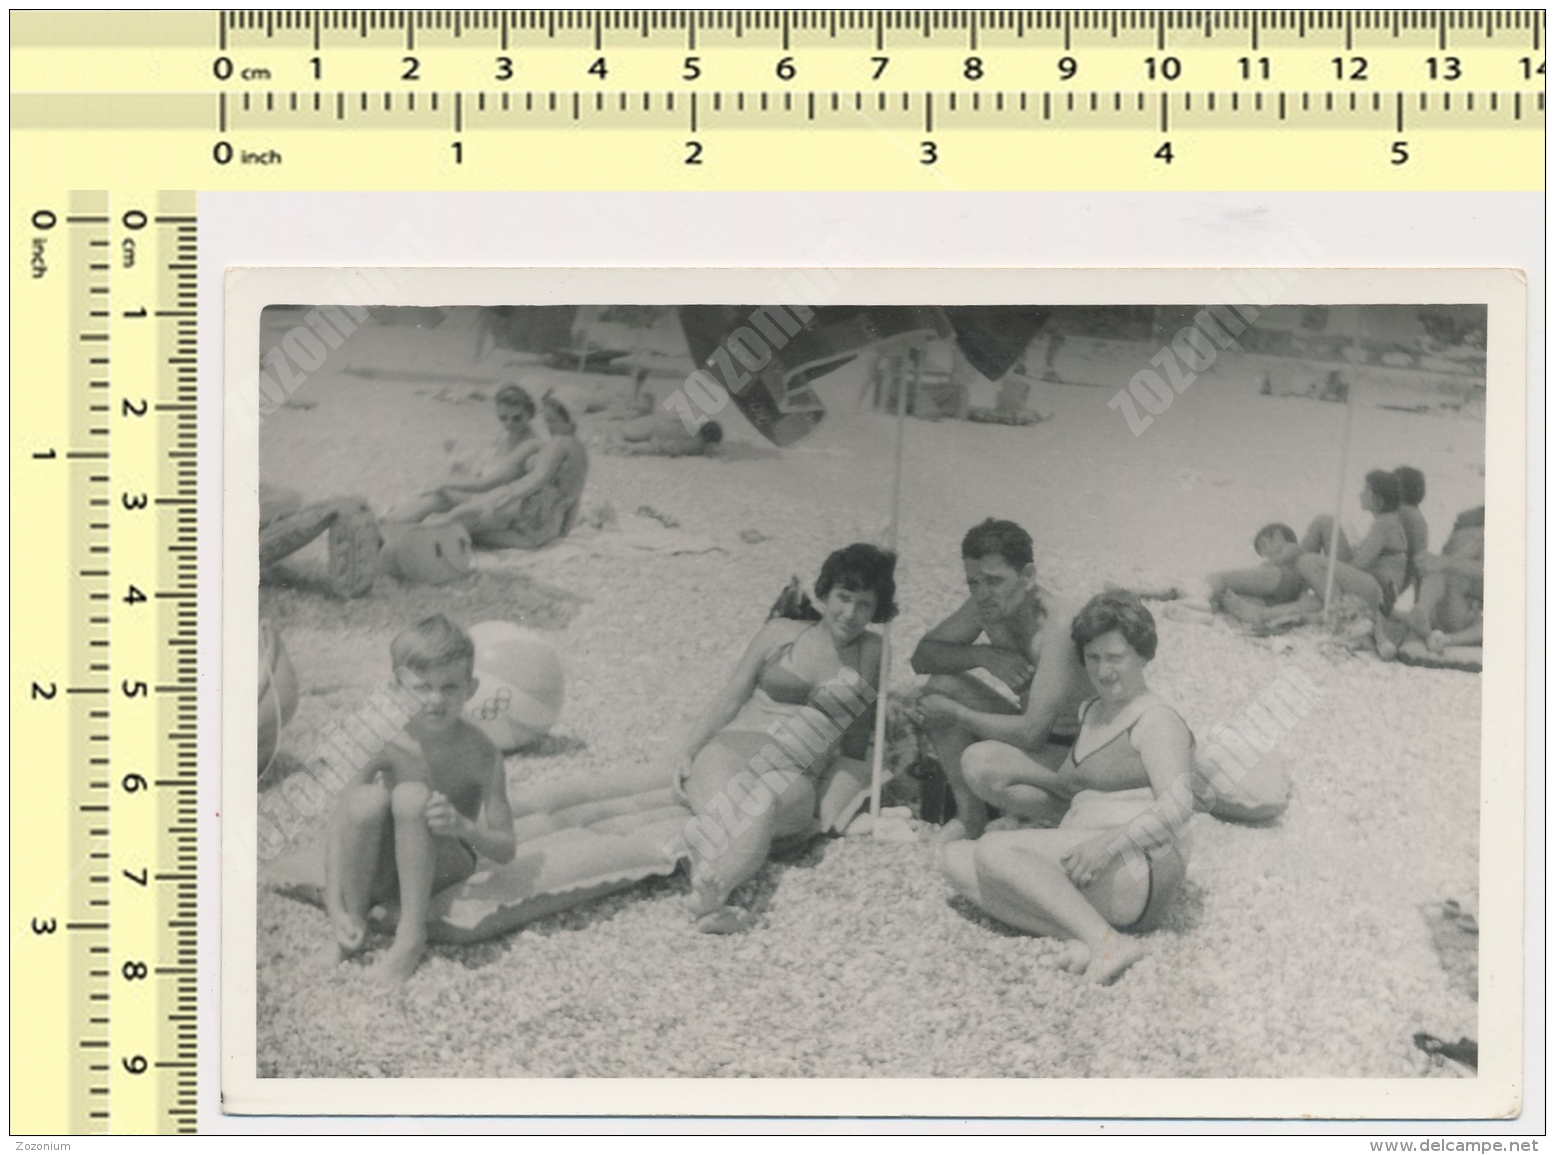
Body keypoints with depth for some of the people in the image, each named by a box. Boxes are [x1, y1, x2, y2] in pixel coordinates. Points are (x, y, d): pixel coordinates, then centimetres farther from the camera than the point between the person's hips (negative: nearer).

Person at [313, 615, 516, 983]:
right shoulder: (386, 745, -14)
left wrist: (463, 827, -34)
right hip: (382, 873, 1)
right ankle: (354, 922, -11)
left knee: (410, 796, -30)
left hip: (446, 871, -1)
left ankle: (411, 936, -23)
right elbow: (338, 830, -14)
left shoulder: (480, 754, -16)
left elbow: (506, 849, -13)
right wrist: (334, 908, -24)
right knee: (368, 798, -30)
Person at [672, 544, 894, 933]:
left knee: (767, 805, -37)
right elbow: (729, 699, 12)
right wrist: (687, 752, 0)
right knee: (728, 803, -36)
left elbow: (855, 742, 15)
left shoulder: (872, 653, 13)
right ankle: (707, 900, -57)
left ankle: (710, 887, -56)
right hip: (734, 750, 0)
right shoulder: (780, 634, 11)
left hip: (796, 778, 0)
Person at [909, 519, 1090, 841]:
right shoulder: (988, 604, -7)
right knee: (942, 685, -8)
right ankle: (970, 816, 2)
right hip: (1034, 732, 8)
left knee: (982, 772, -32)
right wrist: (984, 655, -19)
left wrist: (953, 712, -22)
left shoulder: (1059, 627, -31)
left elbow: (1030, 733, -35)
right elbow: (923, 655, 1)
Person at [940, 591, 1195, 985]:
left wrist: (1110, 843, -29)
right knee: (955, 858, -9)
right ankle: (1081, 936, -24)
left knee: (994, 848, -26)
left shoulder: (1157, 721, -4)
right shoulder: (1094, 713, 23)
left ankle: (1106, 940, -29)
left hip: (1136, 871, -9)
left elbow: (1177, 805, -18)